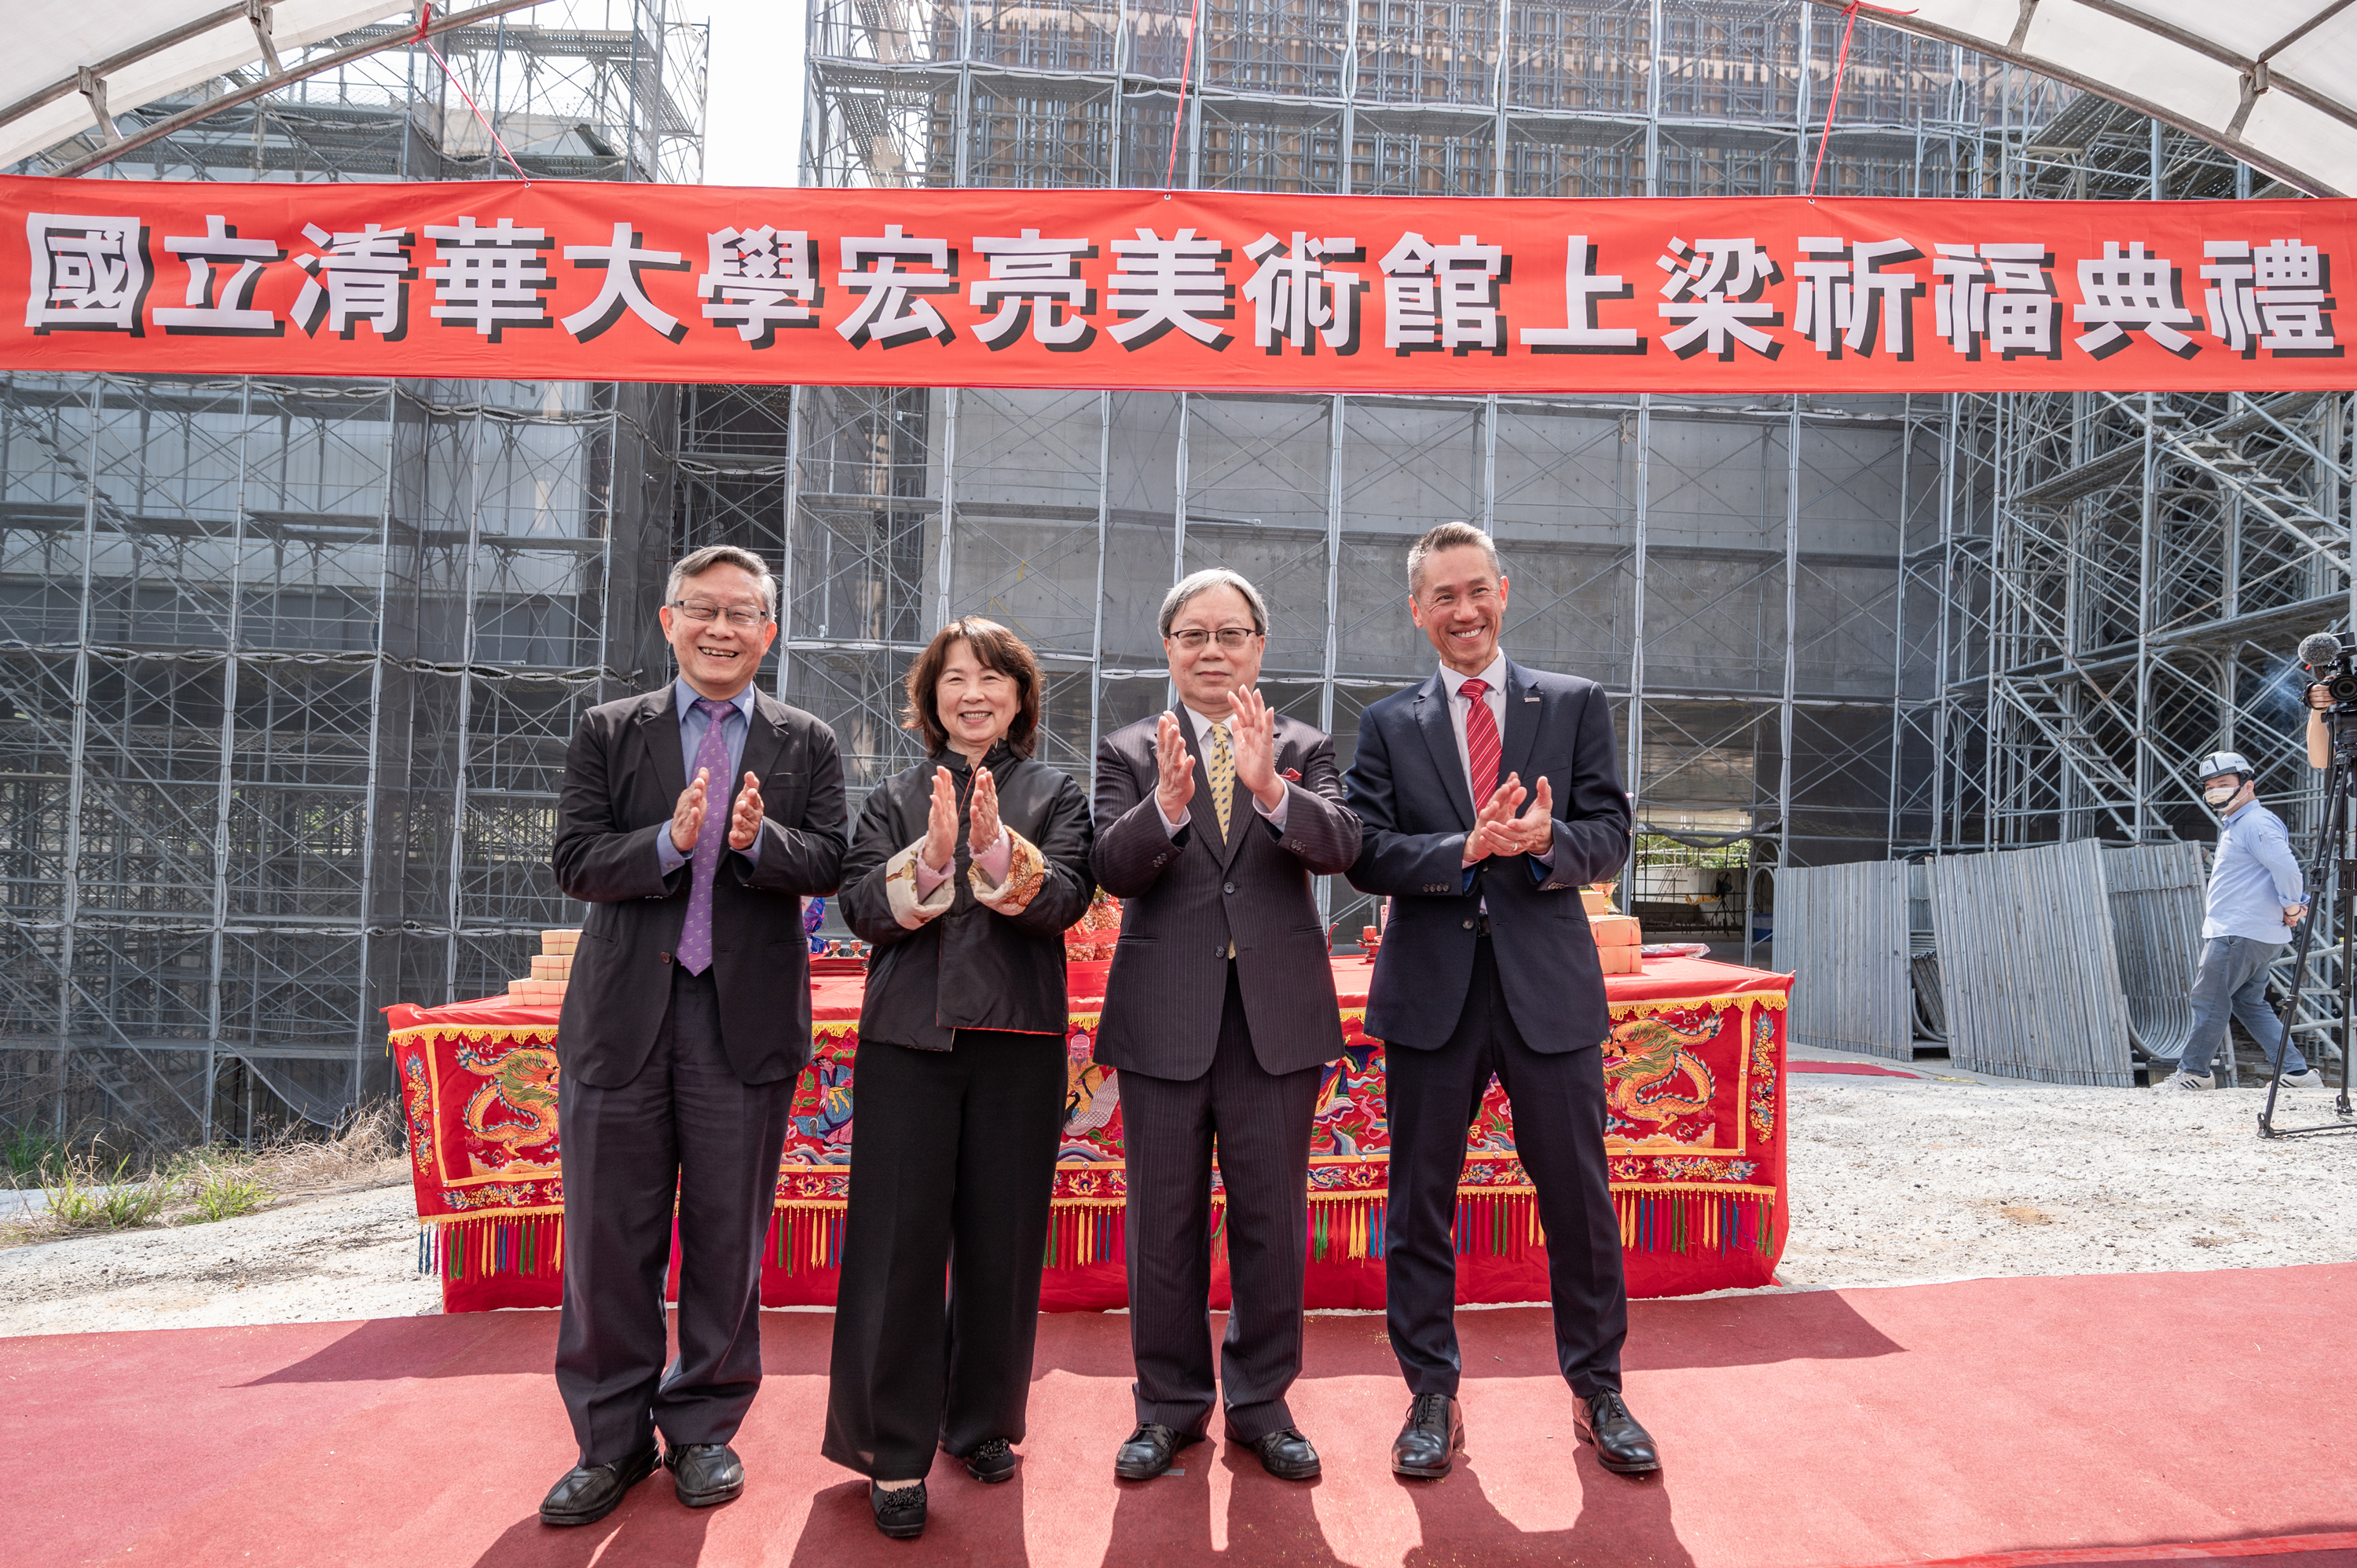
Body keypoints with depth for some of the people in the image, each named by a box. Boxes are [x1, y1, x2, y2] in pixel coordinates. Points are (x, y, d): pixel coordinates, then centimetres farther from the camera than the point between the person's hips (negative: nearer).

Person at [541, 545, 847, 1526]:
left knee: (727, 1236, 8)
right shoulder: (608, 734, 9)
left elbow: (829, 863, -3)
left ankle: (704, 1428, 25)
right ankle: (612, 1440, 22)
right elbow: (574, 859, -1)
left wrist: (758, 840, -22)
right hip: (622, 1014, 1)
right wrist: (670, 840, -18)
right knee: (609, 1236, 6)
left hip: (747, 1016, 0)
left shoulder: (807, 745, 9)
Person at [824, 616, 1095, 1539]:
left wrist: (998, 851, -25)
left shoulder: (1056, 795, 8)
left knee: (1001, 1240, 7)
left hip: (1018, 1044, 0)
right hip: (909, 1038, 0)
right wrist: (930, 857, -19)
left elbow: (1067, 899, -8)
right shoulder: (894, 799, 11)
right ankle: (894, 1452, 10)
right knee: (898, 1239, -1)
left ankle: (982, 1422, 26)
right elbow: (861, 908, -2)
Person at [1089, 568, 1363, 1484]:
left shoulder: (1304, 749, 6)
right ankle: (1170, 1406, 25)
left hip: (1278, 1014, 0)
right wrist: (1168, 803, -29)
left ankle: (1262, 1401, 26)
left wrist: (1270, 789, -30)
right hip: (1166, 1016, 0)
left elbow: (1338, 848, -11)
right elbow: (1114, 870, -10)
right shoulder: (1129, 752, 5)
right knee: (1164, 1221, 9)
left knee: (1272, 1218, 9)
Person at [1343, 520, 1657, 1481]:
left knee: (1580, 1201, 8)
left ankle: (1599, 1393, 26)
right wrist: (1467, 848, -20)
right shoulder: (1388, 725, 7)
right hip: (1432, 990, 1)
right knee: (1420, 1204, 8)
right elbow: (1366, 855, -4)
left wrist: (1547, 841, -21)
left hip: (1549, 986, 0)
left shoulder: (1575, 706, 7)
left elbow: (1610, 840, 1)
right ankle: (1432, 1399, 23)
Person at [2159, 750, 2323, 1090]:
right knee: (2249, 1003, 13)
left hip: (2240, 932, -11)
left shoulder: (2255, 823, -13)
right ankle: (2296, 1071, 11)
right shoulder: (2234, 825, 21)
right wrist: (2294, 905, 15)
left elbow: (2286, 867, -25)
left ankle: (2194, 1071, 3)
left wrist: (2291, 907, -14)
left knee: (2209, 998, -5)